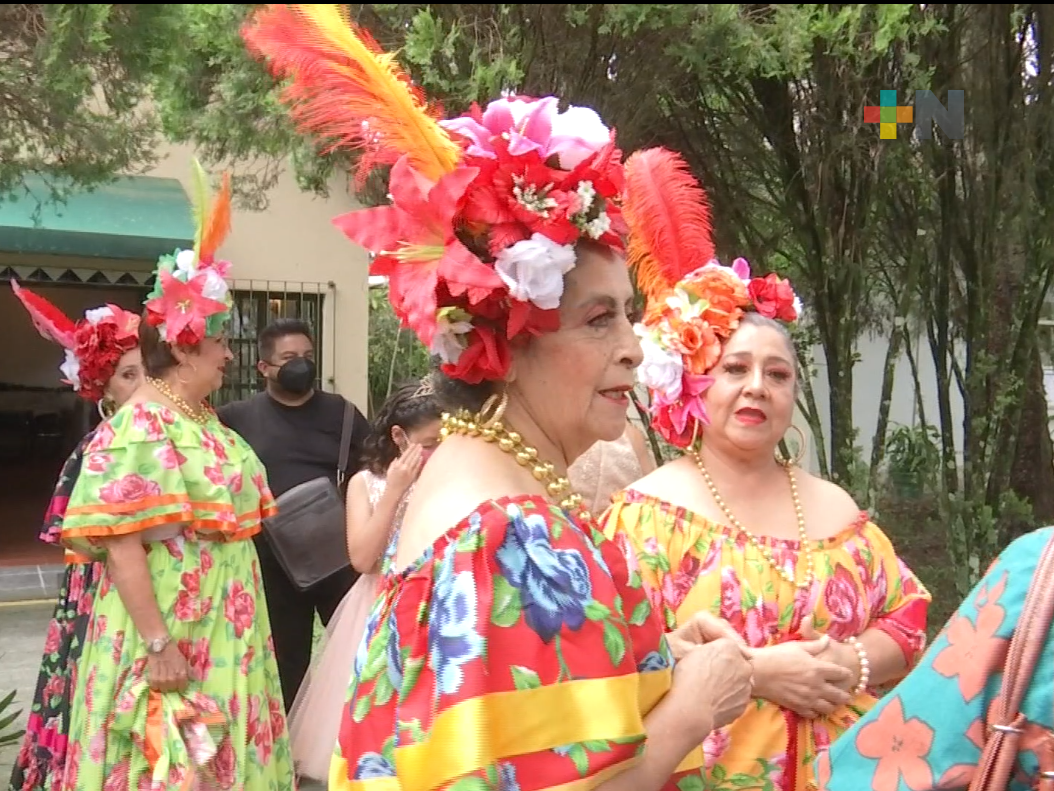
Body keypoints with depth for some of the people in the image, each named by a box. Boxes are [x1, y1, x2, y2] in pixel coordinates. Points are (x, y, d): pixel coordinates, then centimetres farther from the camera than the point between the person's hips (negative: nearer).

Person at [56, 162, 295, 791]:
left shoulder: (202, 421, 11)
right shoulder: (140, 429, -16)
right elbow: (121, 545, -22)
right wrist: (158, 645, -25)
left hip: (220, 635, 9)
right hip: (168, 639, -9)